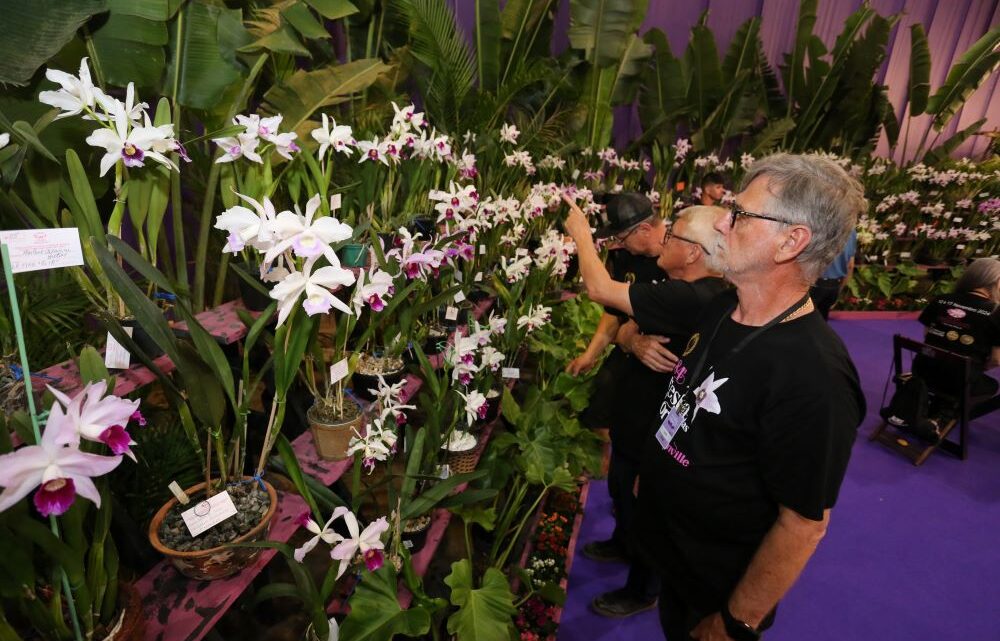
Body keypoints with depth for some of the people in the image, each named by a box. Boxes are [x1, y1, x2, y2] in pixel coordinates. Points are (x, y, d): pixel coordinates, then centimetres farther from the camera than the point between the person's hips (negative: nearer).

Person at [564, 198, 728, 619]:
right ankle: (622, 542, 60)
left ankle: (642, 591, 43)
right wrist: (636, 341, -25)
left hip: (652, 436, -9)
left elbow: (599, 289, -36)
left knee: (641, 509, 16)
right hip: (639, 418, 9)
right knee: (621, 490, 31)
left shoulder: (690, 299, -34)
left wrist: (581, 233, -20)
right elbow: (625, 330, 0)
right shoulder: (701, 292, 0)